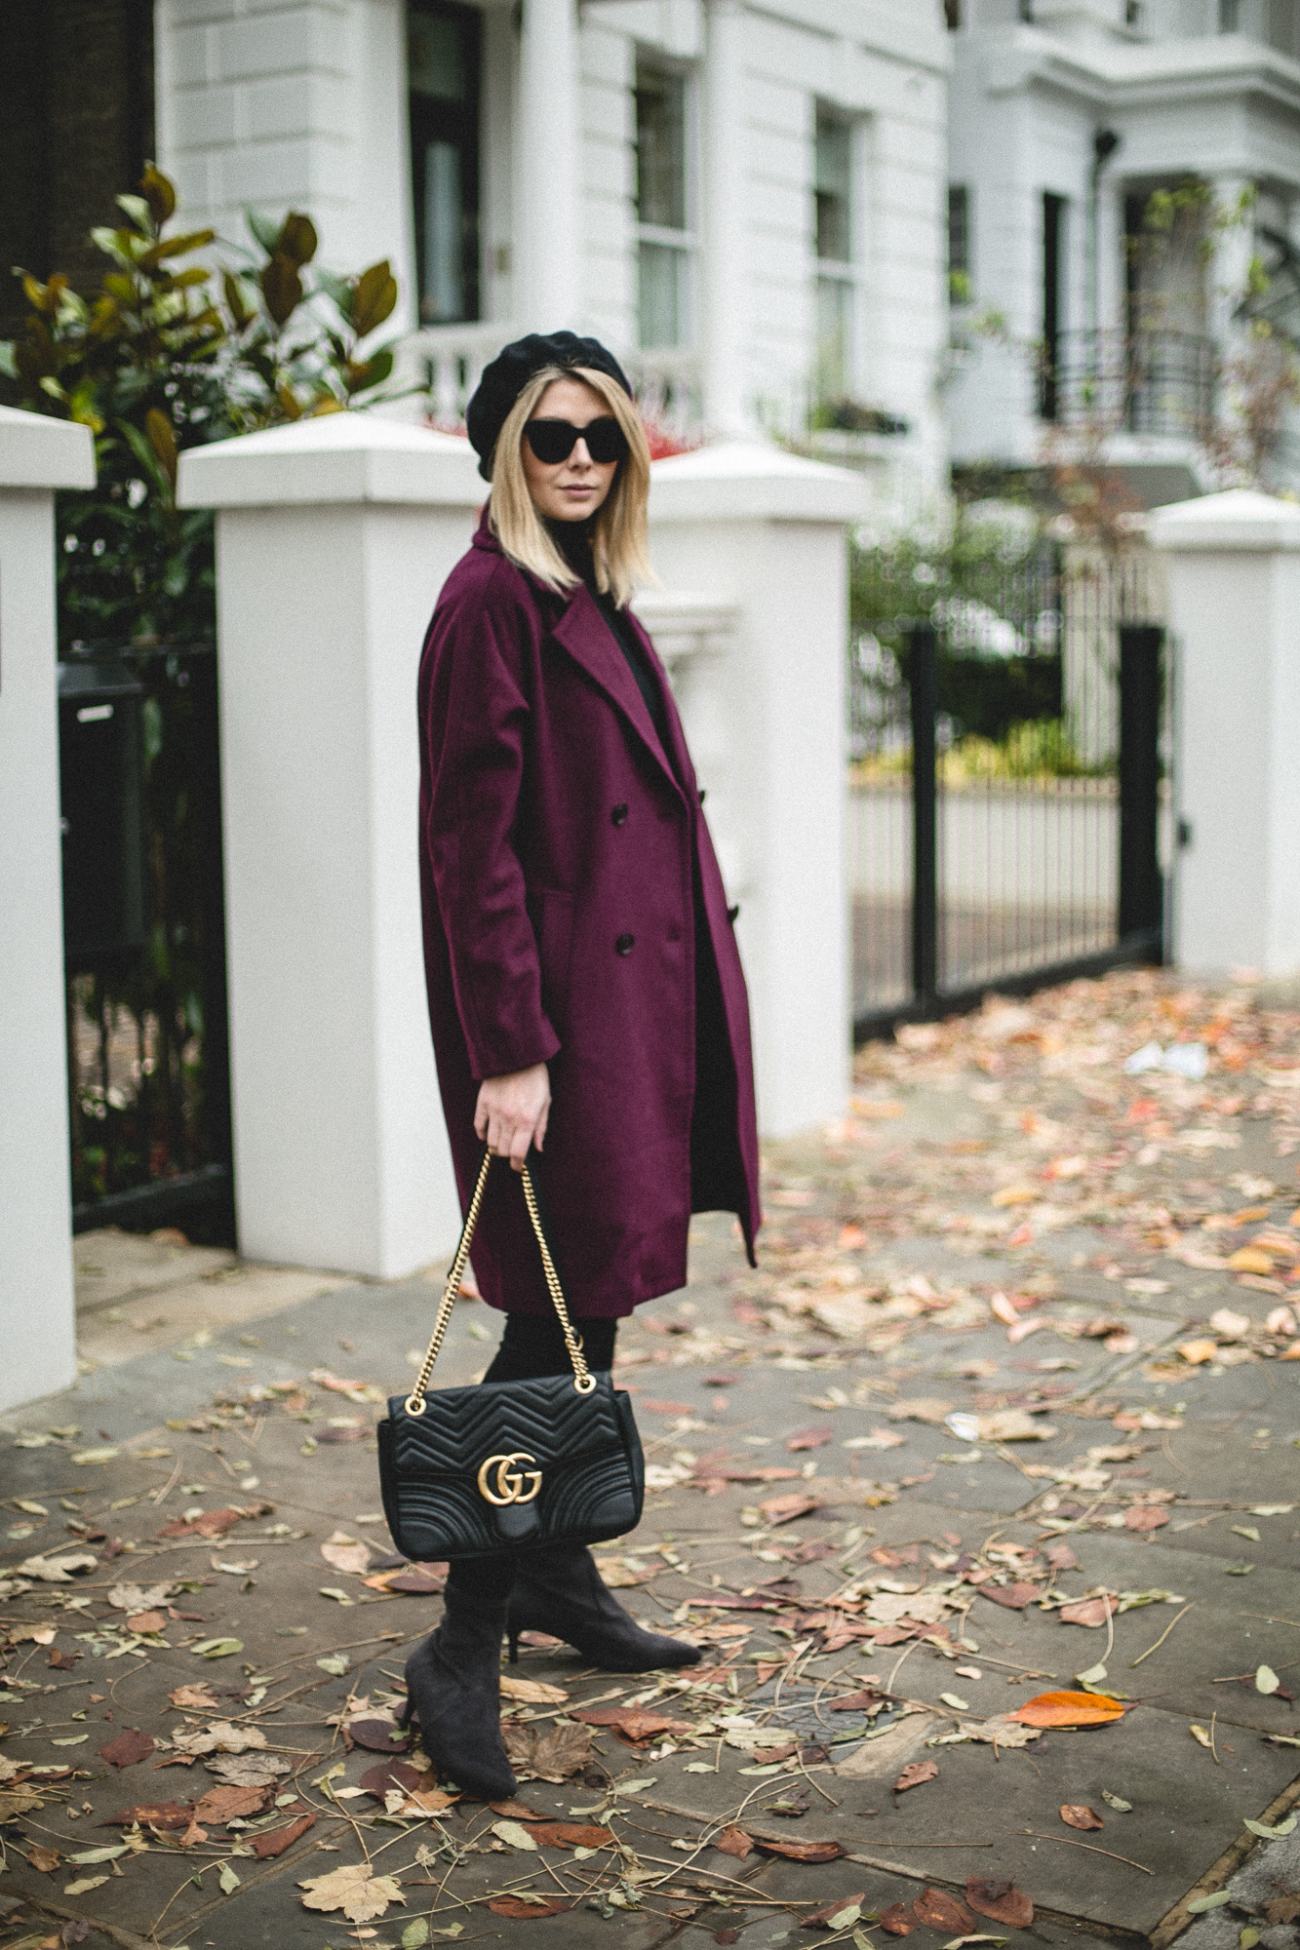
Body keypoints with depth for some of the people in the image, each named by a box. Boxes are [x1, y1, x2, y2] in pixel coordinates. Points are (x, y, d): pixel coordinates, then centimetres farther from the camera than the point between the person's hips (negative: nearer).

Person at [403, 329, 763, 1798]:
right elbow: (472, 843, -18)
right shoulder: (493, 599, -13)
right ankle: (462, 1647, 1)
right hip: (559, 1008, -9)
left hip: (636, 996, 9)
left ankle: (559, 1577, 30)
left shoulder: (592, 598, 16)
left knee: (589, 1305, 16)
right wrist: (510, 1052, -21)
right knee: (557, 1318, -7)